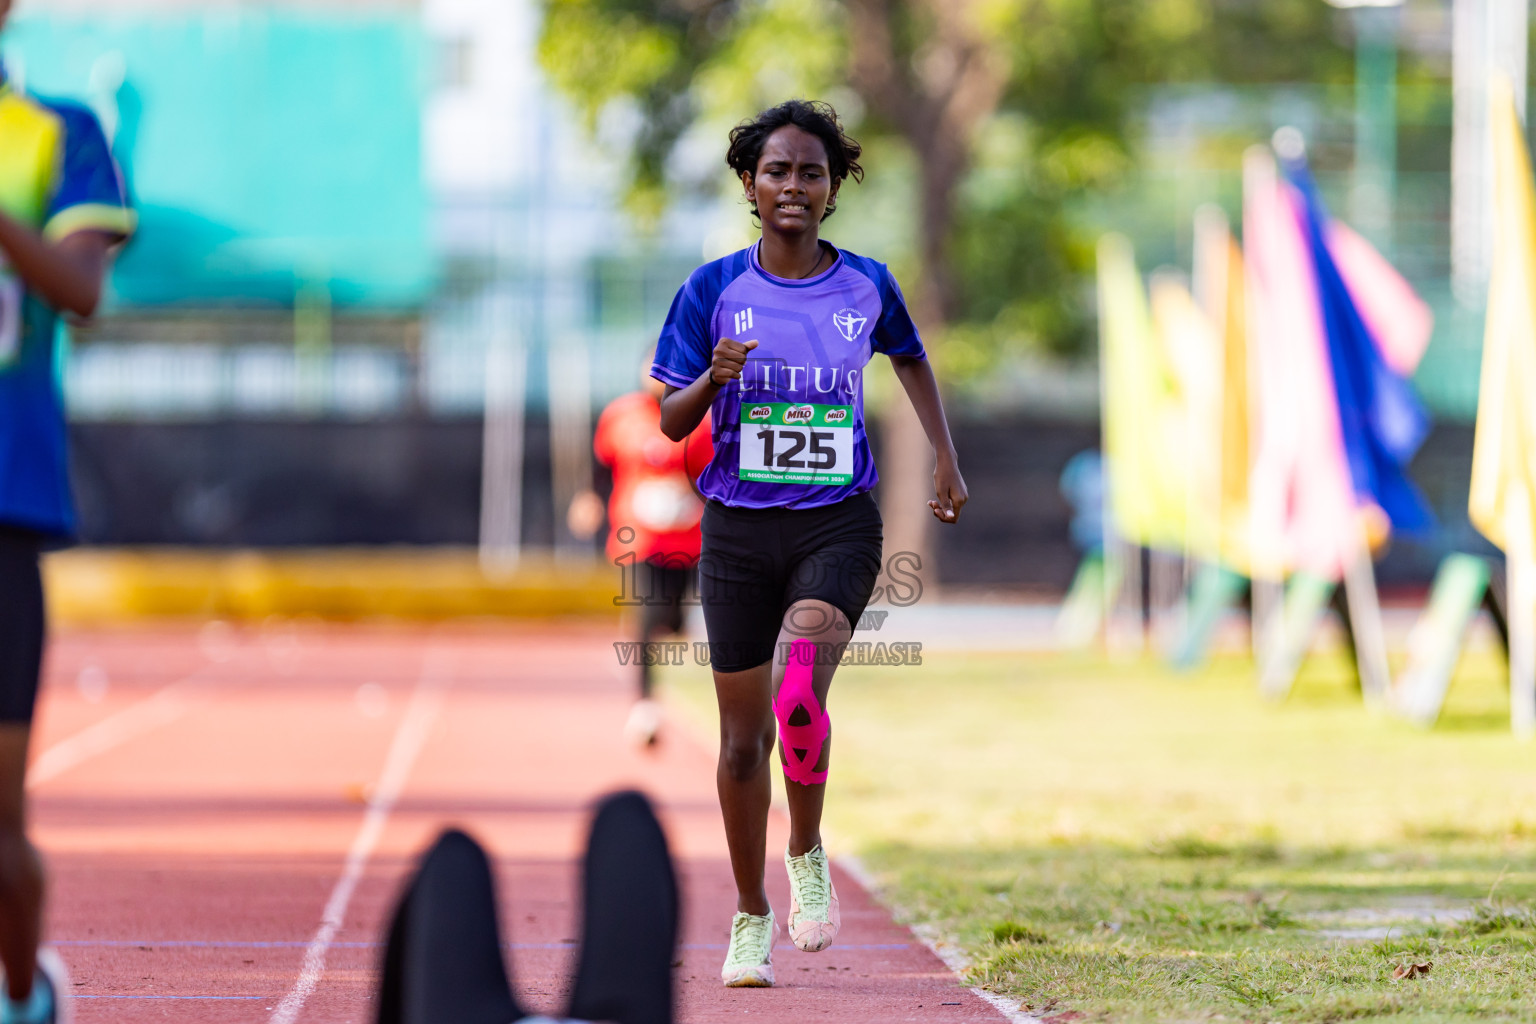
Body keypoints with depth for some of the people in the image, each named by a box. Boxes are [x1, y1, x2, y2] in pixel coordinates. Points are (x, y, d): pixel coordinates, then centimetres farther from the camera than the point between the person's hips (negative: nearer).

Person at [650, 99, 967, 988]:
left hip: (839, 523, -1)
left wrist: (947, 460, 17)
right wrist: (713, 379, -22)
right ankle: (752, 915, 24)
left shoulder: (868, 286, 2)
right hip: (739, 527, 1)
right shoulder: (714, 290, -2)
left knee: (800, 694, -25)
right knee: (744, 735, 6)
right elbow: (671, 422, -1)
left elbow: (912, 358, 23)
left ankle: (807, 853, 0)